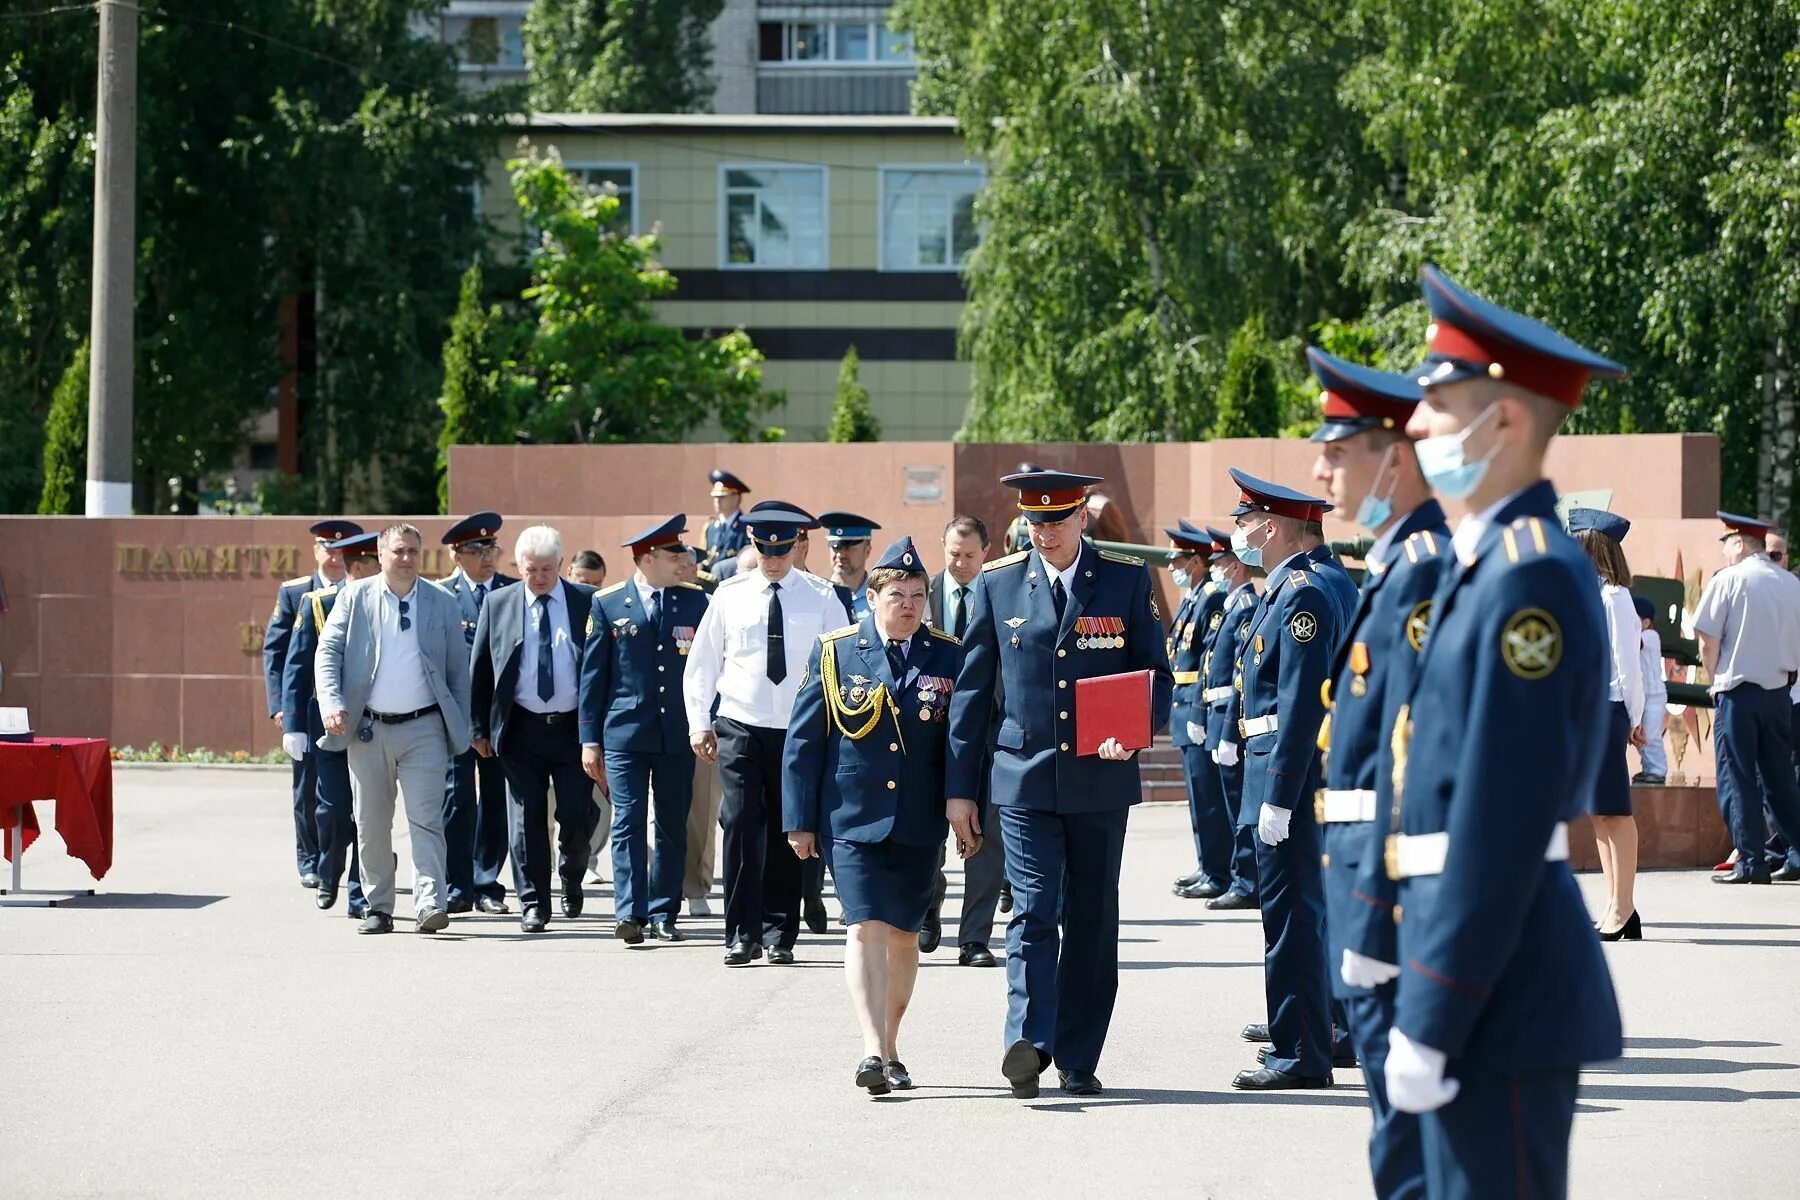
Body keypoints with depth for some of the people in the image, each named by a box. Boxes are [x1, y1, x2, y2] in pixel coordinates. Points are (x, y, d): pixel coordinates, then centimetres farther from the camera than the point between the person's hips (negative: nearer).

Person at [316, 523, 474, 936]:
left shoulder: (443, 603, 6)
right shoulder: (354, 597, 4)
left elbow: (458, 669, 9)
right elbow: (328, 653, 1)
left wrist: (462, 728, 4)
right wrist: (332, 705, -14)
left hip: (424, 728, -1)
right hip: (368, 728, 1)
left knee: (426, 819, -10)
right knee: (371, 825, 6)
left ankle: (429, 905, -16)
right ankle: (378, 908, 15)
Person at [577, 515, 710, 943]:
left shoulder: (694, 601, 6)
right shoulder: (608, 604, 2)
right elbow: (593, 675, 4)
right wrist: (590, 739, 0)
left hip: (678, 734, 2)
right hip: (625, 732, -2)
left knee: (673, 827, 6)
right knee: (628, 822, -9)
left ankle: (663, 915, 13)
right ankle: (629, 913, -12)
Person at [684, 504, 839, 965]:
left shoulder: (820, 600, 0)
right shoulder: (730, 595, 4)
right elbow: (702, 662, 9)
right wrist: (699, 722, 4)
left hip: (798, 733, 0)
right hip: (738, 727, 0)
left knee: (786, 834, 5)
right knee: (740, 826, -9)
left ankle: (778, 934, 15)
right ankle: (743, 935, -3)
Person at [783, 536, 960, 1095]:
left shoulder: (949, 657, 5)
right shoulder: (834, 652, 1)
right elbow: (803, 741, 2)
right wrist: (800, 820, -1)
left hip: (919, 824, 2)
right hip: (852, 818, -2)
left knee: (902, 935, 9)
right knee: (866, 928, -13)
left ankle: (890, 1049, 22)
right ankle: (872, 1052, -18)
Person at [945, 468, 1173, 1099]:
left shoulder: (1128, 579, 3)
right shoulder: (997, 584, 5)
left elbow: (1158, 674, 7)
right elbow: (971, 690, 7)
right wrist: (960, 786, 5)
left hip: (1101, 779, 1)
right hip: (1022, 777, -1)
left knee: (1091, 921, 6)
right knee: (1033, 911, -13)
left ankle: (1079, 1059, 14)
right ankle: (1029, 1041, -24)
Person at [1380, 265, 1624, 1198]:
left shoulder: (1529, 578, -17)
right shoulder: (1481, 562, 15)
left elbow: (1500, 828, -21)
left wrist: (1428, 1025, -20)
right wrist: (1401, 944, 21)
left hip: (1501, 988, -10)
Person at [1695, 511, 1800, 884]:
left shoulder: (1727, 580, -8)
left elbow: (1708, 642, -9)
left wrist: (1716, 680, 6)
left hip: (1738, 693, -5)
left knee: (1737, 779, 0)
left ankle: (1751, 863, -3)